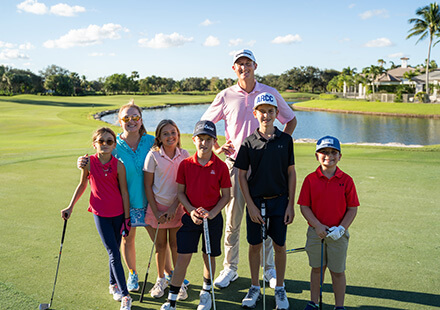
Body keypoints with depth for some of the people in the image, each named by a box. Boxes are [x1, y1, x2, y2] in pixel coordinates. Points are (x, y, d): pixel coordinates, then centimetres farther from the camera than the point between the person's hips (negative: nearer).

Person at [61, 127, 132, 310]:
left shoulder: (118, 166, -9)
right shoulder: (89, 163, -8)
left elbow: (124, 192, -3)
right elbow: (82, 185, 8)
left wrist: (127, 217, -1)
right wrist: (70, 207, 10)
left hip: (118, 213, 1)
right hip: (100, 213, -1)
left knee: (115, 251, 13)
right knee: (114, 253, -3)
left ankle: (113, 284, 36)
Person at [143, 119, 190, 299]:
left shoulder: (184, 155, -4)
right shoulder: (153, 155, -8)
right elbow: (148, 185, -5)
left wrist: (174, 207, -11)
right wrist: (156, 211, -9)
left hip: (177, 206, 1)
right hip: (158, 205, 0)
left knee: (176, 244, 6)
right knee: (160, 244, 10)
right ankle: (161, 280, 29)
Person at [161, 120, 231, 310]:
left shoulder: (220, 166, -7)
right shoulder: (185, 164, -3)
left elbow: (226, 196, -2)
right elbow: (180, 192, 2)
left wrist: (211, 213, -14)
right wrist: (191, 210, -12)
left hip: (213, 218, 0)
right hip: (190, 218, 0)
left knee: (209, 257, 13)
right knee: (182, 258, -1)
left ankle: (206, 293, 37)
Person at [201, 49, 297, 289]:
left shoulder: (270, 93, 4)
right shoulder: (226, 96, 3)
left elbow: (291, 120, 16)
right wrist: (216, 148, -1)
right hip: (235, 163, 0)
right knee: (232, 219, 5)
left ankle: (269, 269, 20)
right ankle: (230, 269, 19)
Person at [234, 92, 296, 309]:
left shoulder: (285, 140, 0)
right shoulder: (249, 142, -2)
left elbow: (291, 173, 3)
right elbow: (242, 175, 0)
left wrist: (291, 205, -1)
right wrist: (251, 206, -7)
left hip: (279, 201, 0)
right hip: (256, 201, 0)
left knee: (279, 245, 7)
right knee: (255, 245, 8)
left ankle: (280, 289, 23)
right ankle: (255, 288, 25)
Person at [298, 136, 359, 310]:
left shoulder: (346, 180, -5)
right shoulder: (310, 179, -4)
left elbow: (352, 209, -3)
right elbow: (304, 206, -4)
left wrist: (342, 228, -14)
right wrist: (317, 226, -14)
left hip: (338, 234, 0)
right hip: (316, 232, 1)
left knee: (338, 271, 11)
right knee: (316, 269, 15)